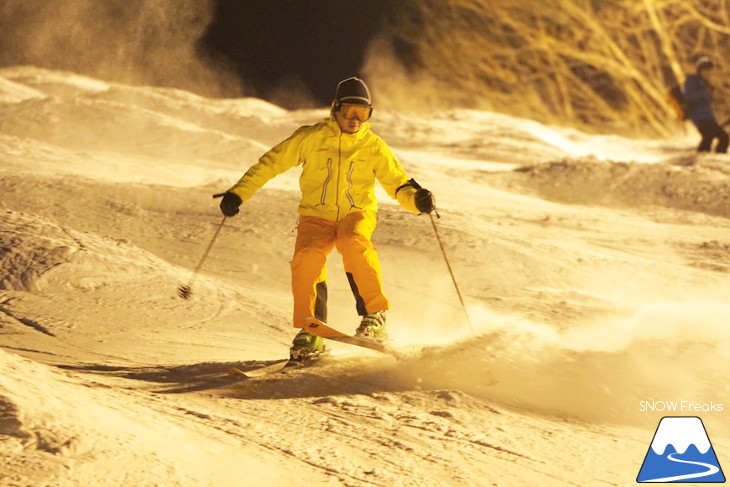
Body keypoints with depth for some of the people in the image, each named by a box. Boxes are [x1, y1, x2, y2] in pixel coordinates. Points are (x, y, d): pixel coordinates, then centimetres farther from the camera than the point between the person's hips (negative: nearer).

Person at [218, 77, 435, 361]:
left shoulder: (374, 148, 3)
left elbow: (397, 183, 3)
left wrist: (416, 199, -19)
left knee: (353, 243, -34)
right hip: (316, 215, 0)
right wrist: (238, 193, -5)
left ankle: (375, 316, -26)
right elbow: (272, 162, 2)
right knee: (307, 255, -28)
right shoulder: (312, 138, 0)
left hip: (356, 213, 0)